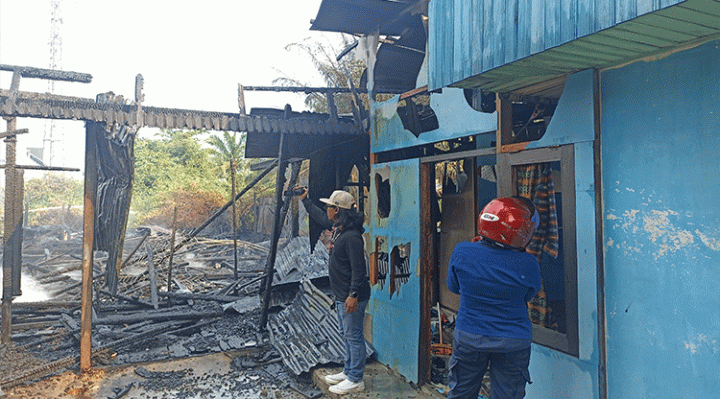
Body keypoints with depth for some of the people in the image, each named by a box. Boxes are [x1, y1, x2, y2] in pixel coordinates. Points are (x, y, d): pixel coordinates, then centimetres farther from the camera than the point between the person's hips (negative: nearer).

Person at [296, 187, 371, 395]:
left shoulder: (352, 237, -23)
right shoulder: (338, 228, 7)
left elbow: (358, 269, -25)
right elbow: (320, 217, 25)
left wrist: (353, 295, -26)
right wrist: (304, 199, 30)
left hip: (352, 297, -10)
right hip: (341, 296, 10)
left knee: (354, 336, 1)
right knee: (347, 335, 20)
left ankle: (355, 380, 12)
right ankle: (348, 372, 34)